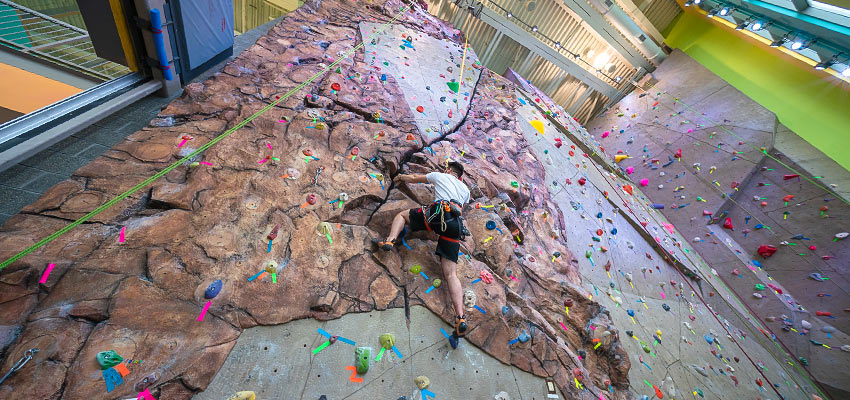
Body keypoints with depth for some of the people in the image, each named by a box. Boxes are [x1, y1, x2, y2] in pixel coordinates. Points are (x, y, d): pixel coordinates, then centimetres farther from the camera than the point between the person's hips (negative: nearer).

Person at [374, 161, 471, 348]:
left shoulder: (440, 176, 24)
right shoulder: (465, 189, 33)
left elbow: (414, 178, 36)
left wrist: (401, 177, 56)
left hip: (439, 213, -4)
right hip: (456, 226, 5)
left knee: (402, 214, 20)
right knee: (451, 273, -1)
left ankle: (390, 240, -5)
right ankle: (460, 318, -15)